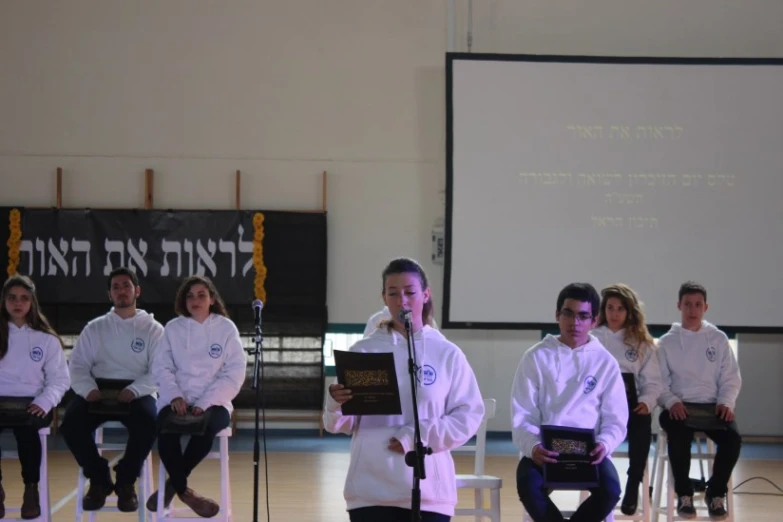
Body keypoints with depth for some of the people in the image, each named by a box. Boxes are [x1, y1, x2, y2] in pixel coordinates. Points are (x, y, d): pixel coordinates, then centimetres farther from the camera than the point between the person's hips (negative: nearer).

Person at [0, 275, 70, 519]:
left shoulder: (47, 339, 11)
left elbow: (60, 379, 7)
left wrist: (44, 403, -12)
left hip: (33, 404, -1)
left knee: (25, 427, -36)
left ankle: (31, 488, -17)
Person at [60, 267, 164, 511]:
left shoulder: (153, 328, 8)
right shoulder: (94, 327, 16)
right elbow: (78, 365, 8)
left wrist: (133, 390, -20)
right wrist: (88, 389, -14)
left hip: (136, 394, -2)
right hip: (98, 392, 2)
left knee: (148, 423, -36)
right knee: (71, 422, -29)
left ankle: (126, 481, -10)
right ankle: (98, 479, -4)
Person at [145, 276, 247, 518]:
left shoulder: (226, 328, 3)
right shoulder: (172, 328, 8)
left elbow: (235, 373, -3)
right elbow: (161, 367, 4)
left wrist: (205, 403, -14)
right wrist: (175, 396, -15)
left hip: (213, 402, -1)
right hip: (178, 400, 1)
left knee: (205, 427, -36)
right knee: (166, 429, -33)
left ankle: (173, 483, -13)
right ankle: (184, 491, -15)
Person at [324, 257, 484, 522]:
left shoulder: (447, 354, 3)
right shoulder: (364, 351, 2)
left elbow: (469, 416, -1)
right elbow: (339, 425, 2)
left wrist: (417, 437, -13)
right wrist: (337, 404, -22)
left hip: (429, 489, 0)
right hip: (371, 489, 0)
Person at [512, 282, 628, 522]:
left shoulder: (605, 362, 8)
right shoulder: (536, 357, 4)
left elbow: (615, 419, 4)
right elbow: (522, 417, 1)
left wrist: (604, 444, -19)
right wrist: (533, 446, -21)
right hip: (544, 450, -1)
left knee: (610, 490, -29)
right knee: (528, 486, -34)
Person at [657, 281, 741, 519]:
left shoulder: (719, 339, 11)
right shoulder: (667, 342, 8)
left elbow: (731, 378, 9)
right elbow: (660, 381, 2)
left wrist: (726, 402, -11)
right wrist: (672, 402, -18)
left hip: (713, 406, 1)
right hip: (679, 407, -1)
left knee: (732, 437, -29)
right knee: (679, 436, -36)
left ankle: (715, 493, -8)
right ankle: (684, 493, -14)